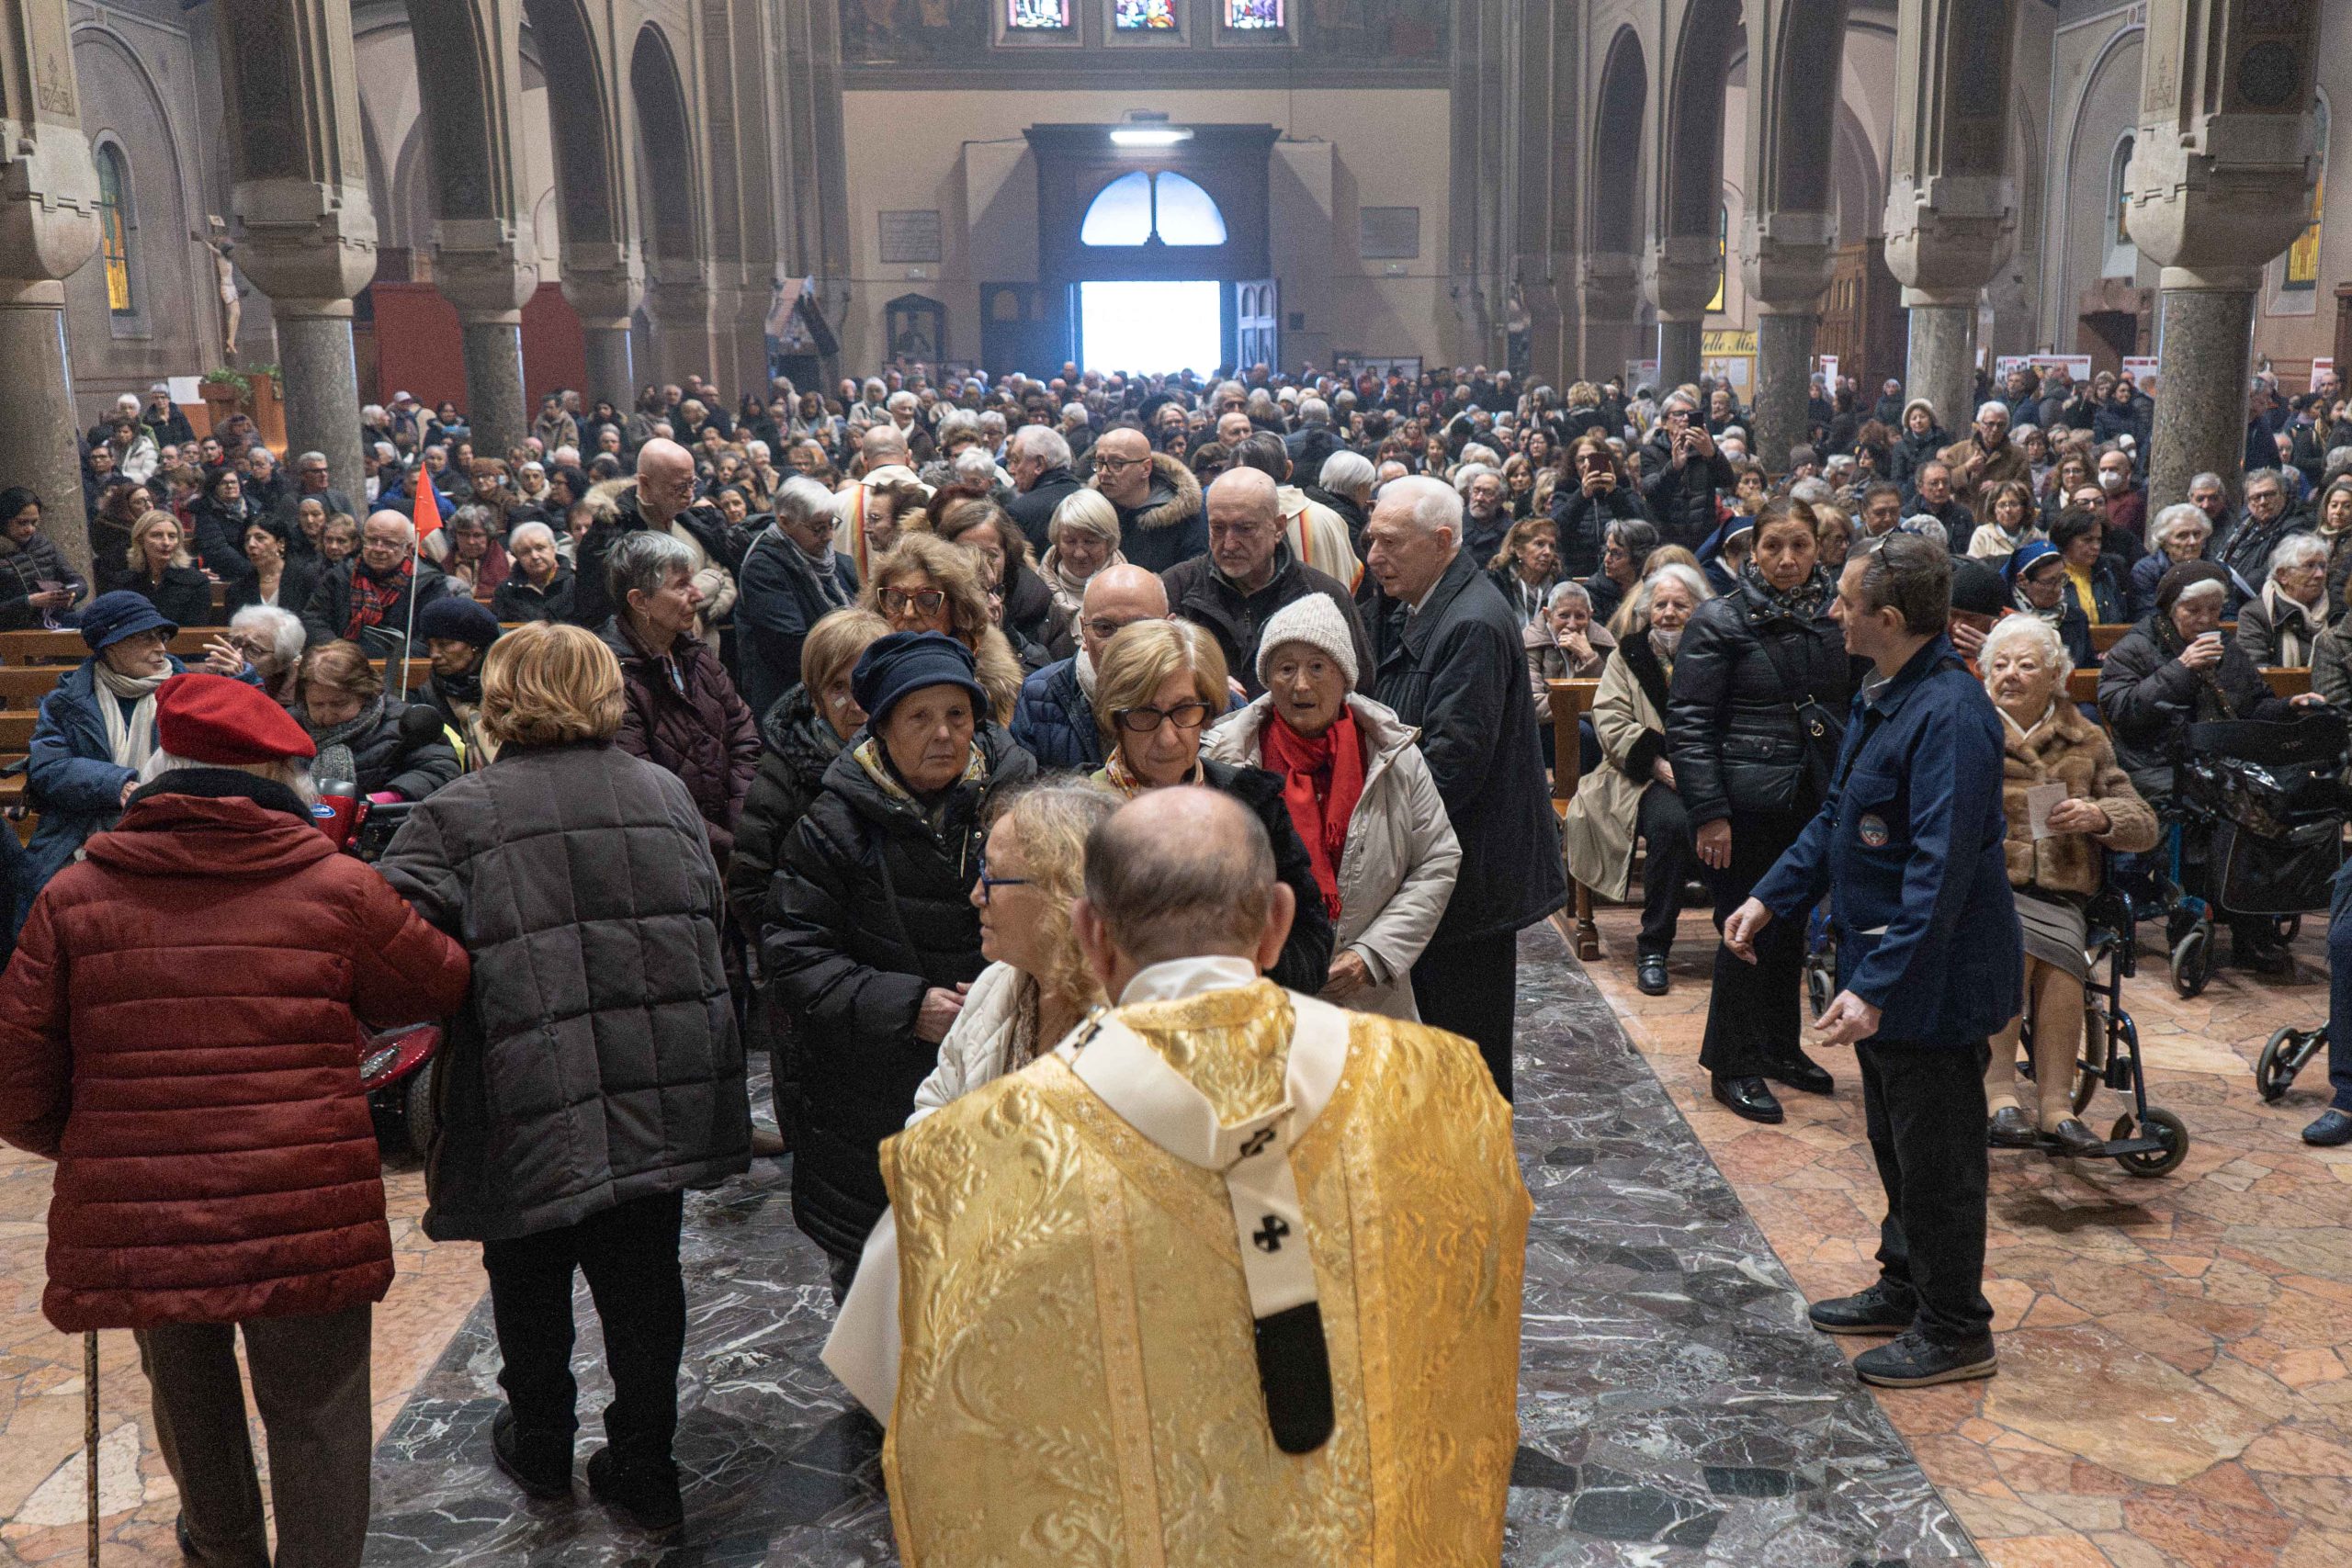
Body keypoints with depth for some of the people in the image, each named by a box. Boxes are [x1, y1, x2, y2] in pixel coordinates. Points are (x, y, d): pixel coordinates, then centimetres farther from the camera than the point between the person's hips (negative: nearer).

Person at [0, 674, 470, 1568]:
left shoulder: (73, 898, 0)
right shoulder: (338, 889, -5)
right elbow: (441, 991, 10)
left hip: (135, 1225, 4)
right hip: (306, 1220, -3)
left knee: (190, 1403, 27)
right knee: (315, 1415, 12)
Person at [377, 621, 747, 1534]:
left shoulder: (461, 814, -7)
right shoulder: (666, 793, 6)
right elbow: (709, 914, 15)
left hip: (537, 1106, -3)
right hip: (664, 1094, 3)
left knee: (530, 1282, 19)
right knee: (644, 1280, 13)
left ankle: (540, 1449, 37)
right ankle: (643, 1474, 23)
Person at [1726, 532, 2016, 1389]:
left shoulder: (1950, 717, -26)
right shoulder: (1882, 698, 6)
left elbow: (1941, 873, -30)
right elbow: (1837, 817, 17)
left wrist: (1878, 986, -31)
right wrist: (1772, 897, 13)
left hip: (1934, 978, -10)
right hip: (1883, 963, 10)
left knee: (1936, 1156, 5)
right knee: (1895, 1140, 22)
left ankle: (1954, 1332, 21)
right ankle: (1906, 1287, 39)